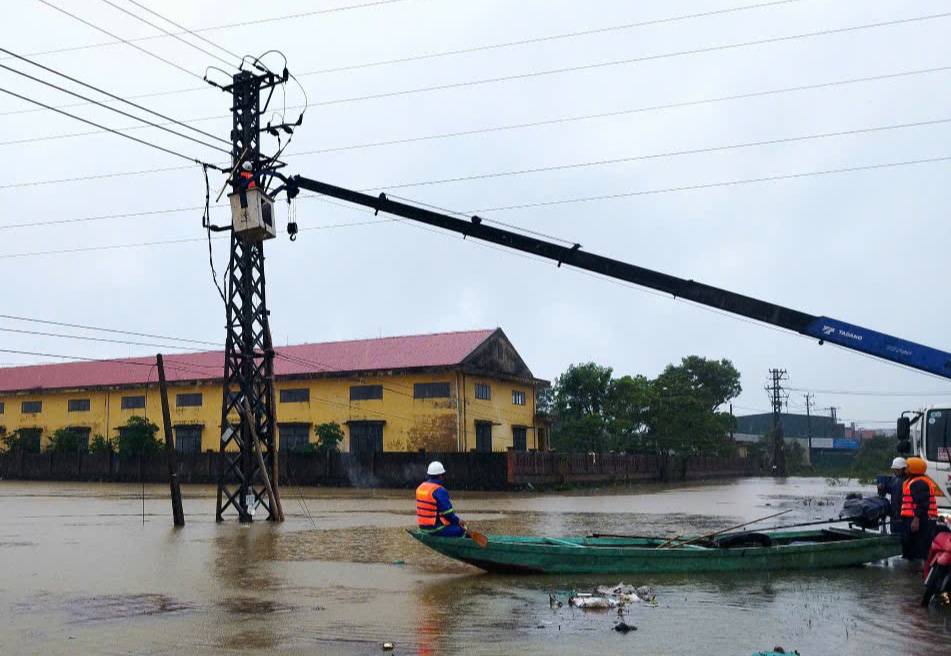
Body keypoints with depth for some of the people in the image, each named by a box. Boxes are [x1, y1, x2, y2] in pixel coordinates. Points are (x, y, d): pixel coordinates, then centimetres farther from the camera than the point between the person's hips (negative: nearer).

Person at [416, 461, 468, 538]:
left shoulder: (420, 488, 8)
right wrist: (458, 521, -3)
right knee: (464, 531, -3)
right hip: (436, 528, -9)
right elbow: (447, 513, -19)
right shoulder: (440, 491, -19)